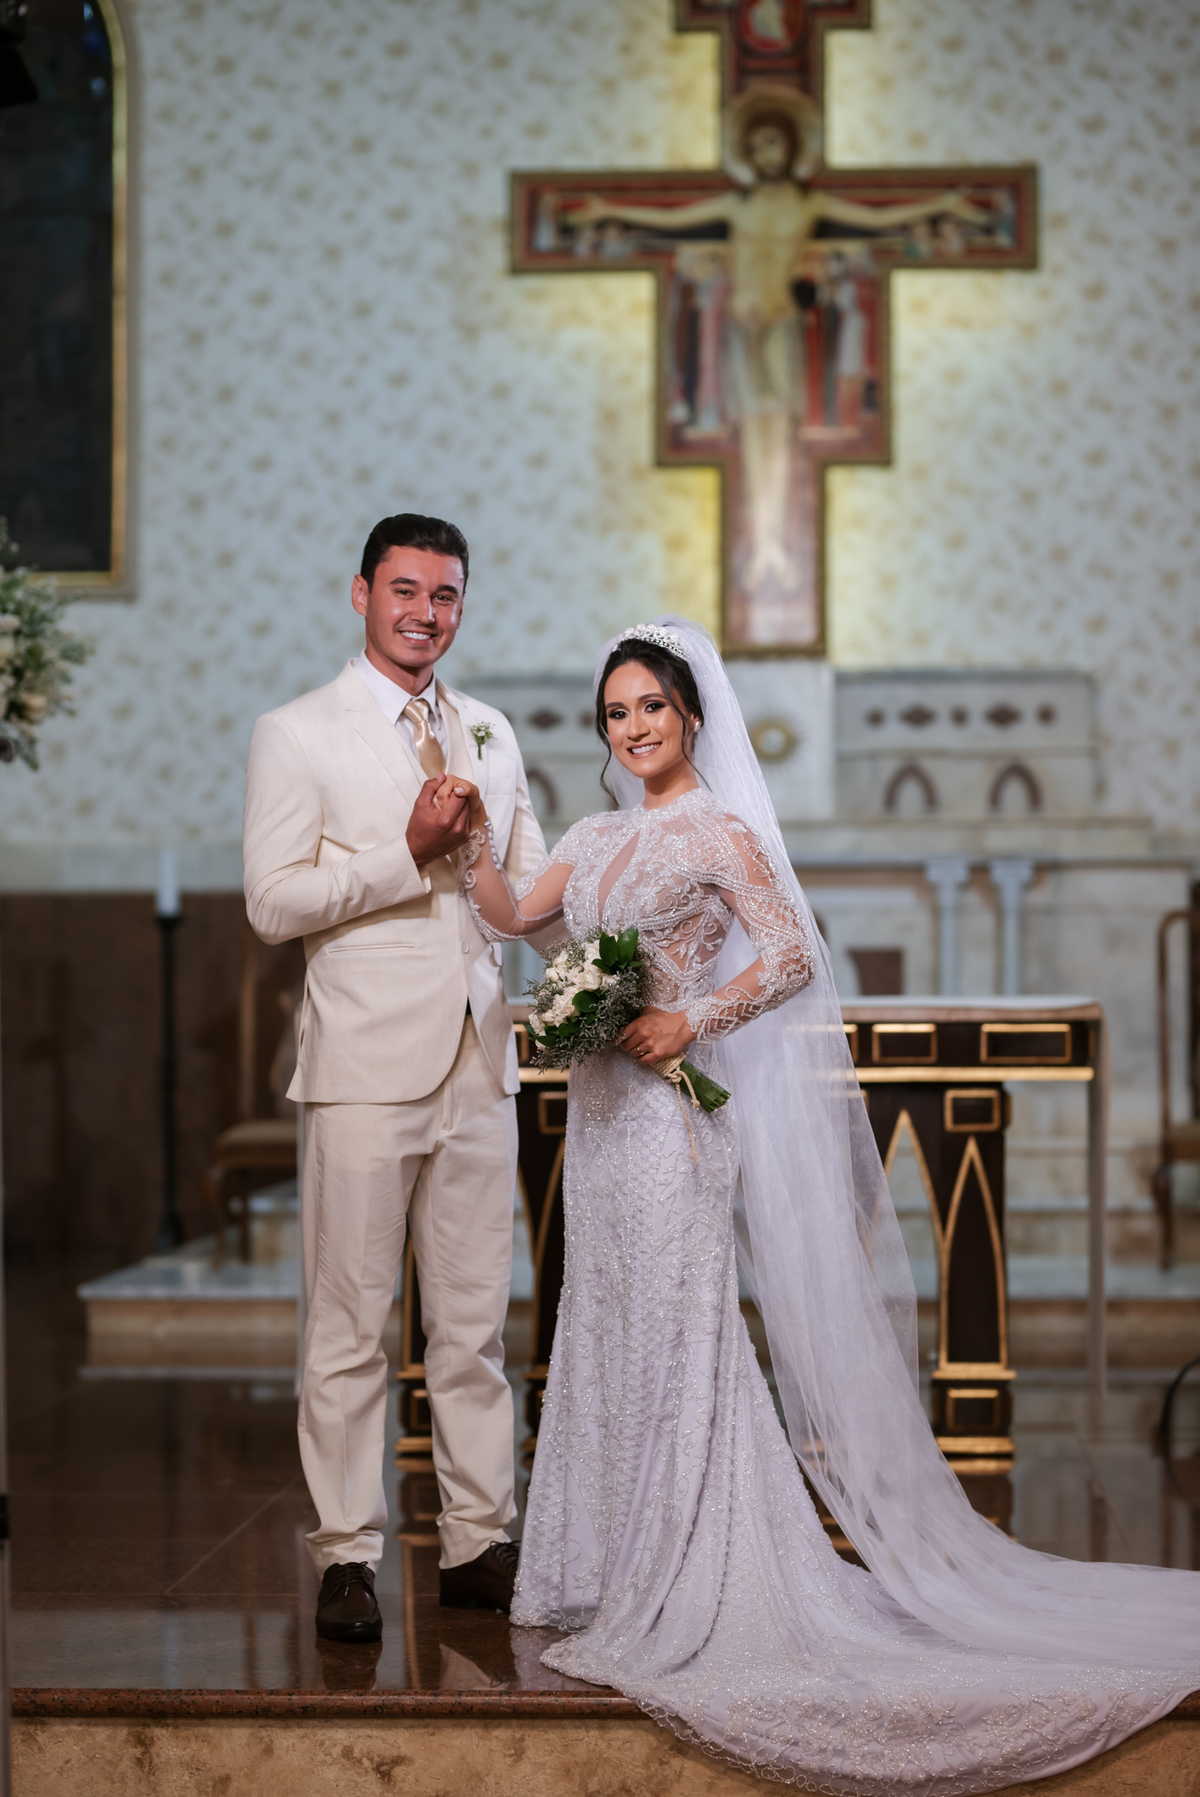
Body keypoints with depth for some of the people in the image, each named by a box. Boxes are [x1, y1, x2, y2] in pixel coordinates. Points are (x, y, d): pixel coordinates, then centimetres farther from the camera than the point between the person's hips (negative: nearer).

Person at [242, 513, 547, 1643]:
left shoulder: (491, 736, 16)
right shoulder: (296, 735, 0)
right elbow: (273, 902, -7)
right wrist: (408, 856, -15)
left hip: (479, 1062, 5)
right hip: (366, 1068, -5)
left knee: (474, 1325, 8)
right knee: (348, 1328, -1)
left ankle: (479, 1544, 16)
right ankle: (346, 1558, 7)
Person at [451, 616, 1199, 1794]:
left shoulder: (718, 831, -7)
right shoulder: (599, 839, 15)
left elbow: (793, 954, -14)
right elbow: (512, 916, 13)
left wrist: (691, 1019, -17)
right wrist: (474, 837, -2)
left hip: (672, 1111, -8)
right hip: (602, 1110, 8)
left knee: (671, 1333, -6)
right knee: (609, 1330, 10)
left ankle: (688, 1593, 1)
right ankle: (619, 1570, 19)